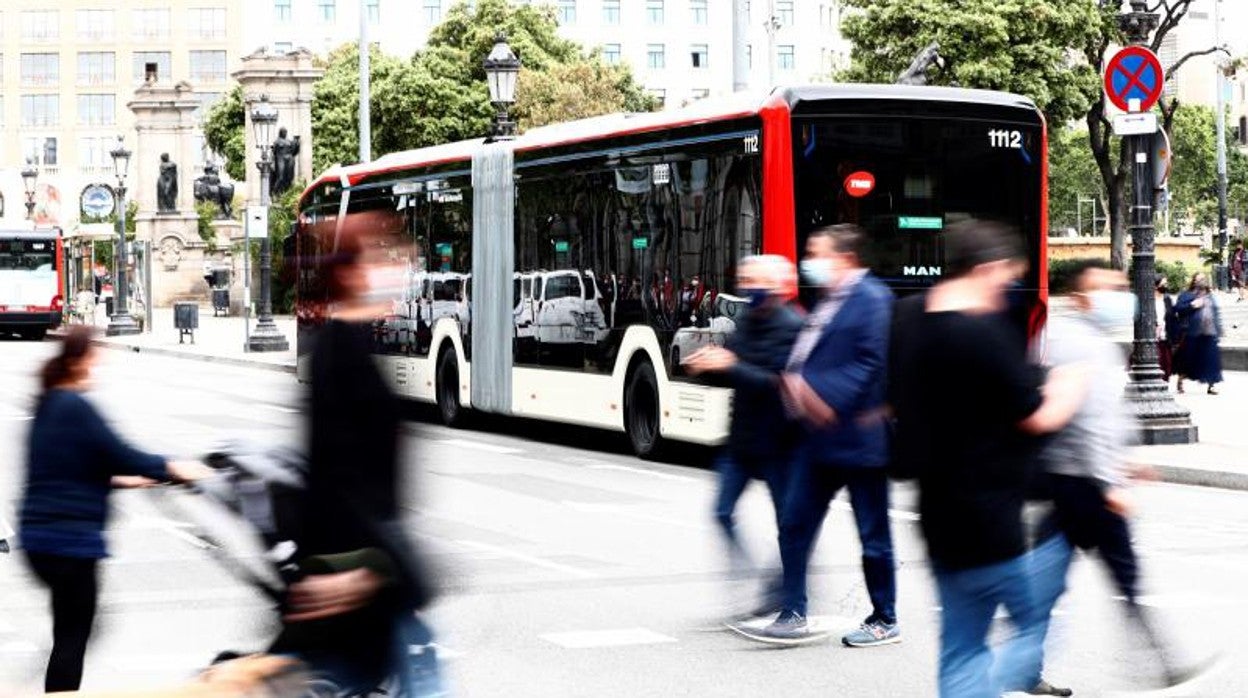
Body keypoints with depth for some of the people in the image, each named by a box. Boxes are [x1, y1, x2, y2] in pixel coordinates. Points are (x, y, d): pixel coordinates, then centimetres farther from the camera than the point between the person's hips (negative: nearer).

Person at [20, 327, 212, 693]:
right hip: (71, 538, -9)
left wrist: (120, 478, 19)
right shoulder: (76, 408, -15)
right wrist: (172, 468, -1)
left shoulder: (48, 406, 13)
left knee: (70, 628, 21)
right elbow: (119, 454, -13)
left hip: (39, 535, 9)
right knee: (72, 636, -1)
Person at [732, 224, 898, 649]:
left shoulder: (872, 299, -12)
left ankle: (884, 621, 17)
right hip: (819, 438, 9)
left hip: (857, 437, -9)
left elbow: (873, 365, -19)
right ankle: (793, 618, 11)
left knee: (873, 535, 4)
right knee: (795, 525, 6)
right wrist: (796, 381, -2)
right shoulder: (828, 300, 15)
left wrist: (828, 398, -23)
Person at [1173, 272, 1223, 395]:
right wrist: (1191, 305, -18)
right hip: (1192, 333, -4)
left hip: (1209, 333, 4)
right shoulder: (1187, 295, 3)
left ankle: (1212, 384, 3)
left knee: (1211, 358, -2)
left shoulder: (1210, 296, 19)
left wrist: (1218, 329, 14)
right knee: (1188, 357, 2)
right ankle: (1180, 381, 20)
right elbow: (1178, 309, -7)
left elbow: (1216, 313, 21)